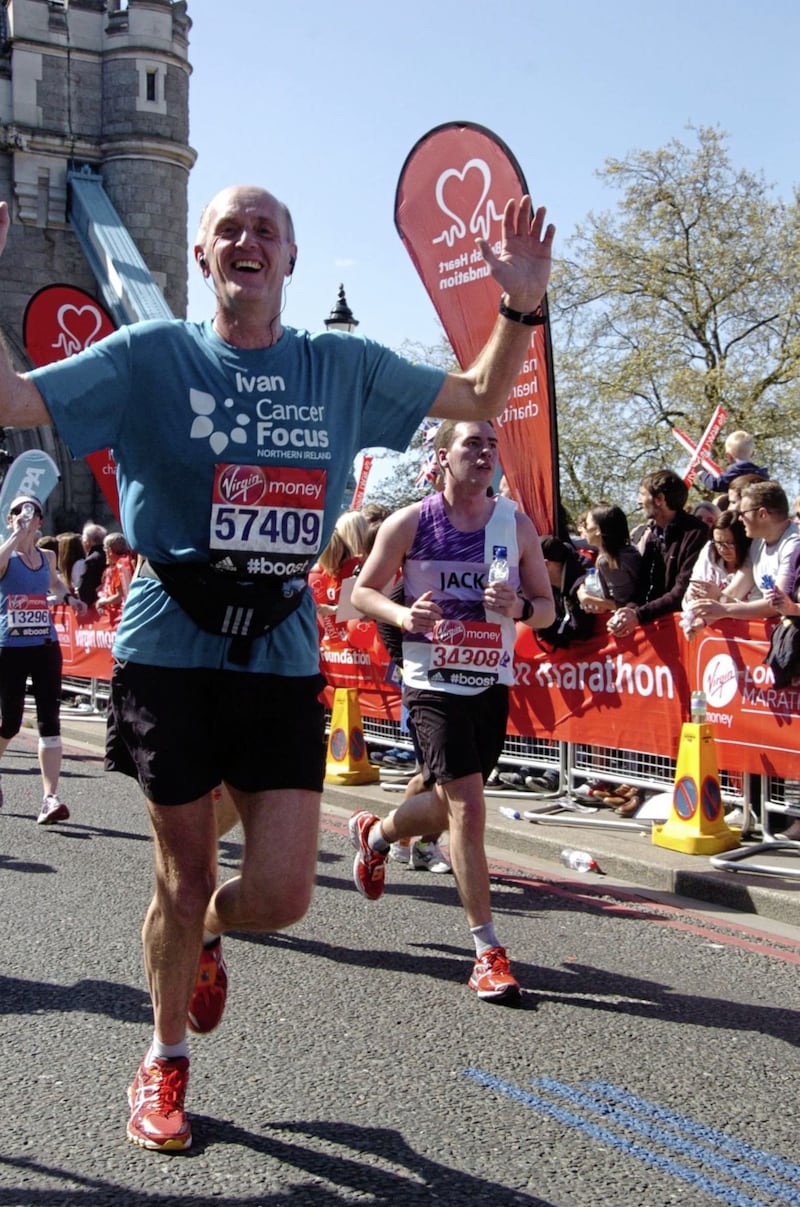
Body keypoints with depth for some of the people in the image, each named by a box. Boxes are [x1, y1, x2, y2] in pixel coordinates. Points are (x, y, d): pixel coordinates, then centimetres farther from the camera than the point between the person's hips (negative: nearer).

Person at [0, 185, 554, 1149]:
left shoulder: (343, 366, 8)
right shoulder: (149, 356, 1)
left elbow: (480, 399, 17)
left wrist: (520, 305, 2)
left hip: (283, 653, 2)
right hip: (172, 647, -2)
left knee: (280, 894, -3)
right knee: (182, 878, 7)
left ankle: (207, 933, 36)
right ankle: (164, 1065, 33)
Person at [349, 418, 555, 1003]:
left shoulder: (518, 525, 1)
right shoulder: (410, 523, -6)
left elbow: (548, 608, 5)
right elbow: (363, 591, 1)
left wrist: (518, 607, -18)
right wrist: (402, 614, -19)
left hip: (492, 685, 4)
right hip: (433, 685, -4)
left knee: (449, 808, 16)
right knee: (468, 806, -13)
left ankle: (375, 833, 49)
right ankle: (489, 950, -3)